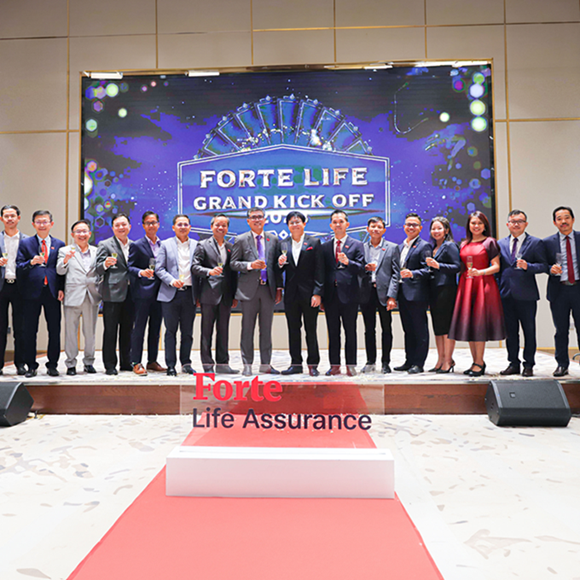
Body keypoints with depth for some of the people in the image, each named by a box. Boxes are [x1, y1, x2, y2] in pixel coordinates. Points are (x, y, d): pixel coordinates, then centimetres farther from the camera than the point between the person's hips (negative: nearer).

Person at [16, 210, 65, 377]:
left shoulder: (59, 244, 11)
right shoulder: (25, 243, 8)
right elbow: (18, 268, 1)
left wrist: (61, 289, -3)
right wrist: (31, 262, -17)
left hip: (52, 292, 1)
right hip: (32, 292, 0)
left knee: (55, 330, 3)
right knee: (29, 331, 4)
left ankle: (52, 365, 14)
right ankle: (31, 366, 16)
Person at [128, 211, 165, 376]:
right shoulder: (137, 245, 0)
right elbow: (129, 267, -5)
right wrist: (141, 272, -24)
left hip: (158, 292, 5)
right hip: (142, 292, -5)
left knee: (156, 328, 10)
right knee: (139, 327, -2)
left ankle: (152, 361, 19)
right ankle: (136, 363, 6)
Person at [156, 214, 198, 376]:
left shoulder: (196, 245, 10)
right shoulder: (166, 245, 6)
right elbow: (159, 268, 1)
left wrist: (198, 294, 1)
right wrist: (172, 280, -15)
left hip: (189, 294, 2)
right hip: (171, 294, -1)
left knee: (187, 331, 7)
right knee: (171, 331, 3)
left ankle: (186, 363, 19)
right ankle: (171, 366, 10)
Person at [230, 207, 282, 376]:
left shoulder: (273, 239, 10)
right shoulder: (241, 240, 3)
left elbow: (277, 265, 10)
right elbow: (233, 263, 0)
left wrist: (279, 287, 5)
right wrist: (250, 265, -17)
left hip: (268, 288, 2)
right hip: (249, 289, -2)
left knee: (266, 328, 7)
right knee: (247, 328, 3)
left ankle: (265, 364, 17)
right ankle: (247, 364, 12)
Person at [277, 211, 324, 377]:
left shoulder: (314, 242, 1)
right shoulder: (283, 244, 11)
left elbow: (319, 269, -4)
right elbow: (281, 270, 13)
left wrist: (317, 293, -11)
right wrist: (280, 263, -11)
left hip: (308, 292, -3)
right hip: (291, 293, 3)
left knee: (311, 330, 2)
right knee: (293, 329, 7)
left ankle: (313, 364, 11)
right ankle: (296, 364, 16)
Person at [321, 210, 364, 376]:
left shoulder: (357, 245, 6)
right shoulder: (325, 246, 14)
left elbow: (361, 269, -3)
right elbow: (322, 271, 11)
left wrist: (347, 262, -21)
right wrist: (321, 295, 5)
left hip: (349, 294, -2)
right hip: (330, 295, 3)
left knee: (350, 331, 3)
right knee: (333, 332, 7)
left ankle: (351, 365, 11)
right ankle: (335, 365, 15)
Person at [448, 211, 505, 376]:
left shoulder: (490, 242, 2)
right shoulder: (464, 244, 16)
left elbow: (496, 266, -4)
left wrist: (480, 272, -19)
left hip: (483, 284, -5)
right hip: (466, 285, 5)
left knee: (479, 321, -7)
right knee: (467, 322, 4)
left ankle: (479, 363, 0)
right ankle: (475, 361, 13)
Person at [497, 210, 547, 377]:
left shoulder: (536, 243, 2)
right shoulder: (500, 244, 12)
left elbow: (543, 266, -4)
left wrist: (527, 266, -21)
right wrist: (498, 288, 4)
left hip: (526, 294, -3)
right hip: (506, 294, 3)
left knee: (529, 331, 3)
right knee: (510, 331, 9)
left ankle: (529, 365, 14)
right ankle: (513, 363, 19)